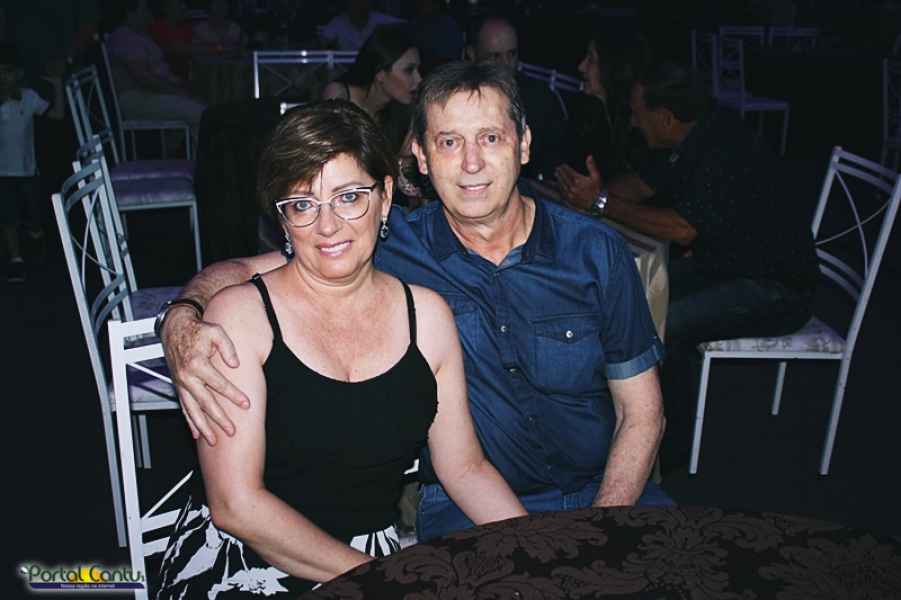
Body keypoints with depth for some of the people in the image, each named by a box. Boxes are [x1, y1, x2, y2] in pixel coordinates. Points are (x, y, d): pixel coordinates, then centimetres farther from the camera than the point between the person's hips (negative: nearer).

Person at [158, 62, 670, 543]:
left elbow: (642, 415, 0)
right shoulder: (393, 248, -6)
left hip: (605, 493, 2)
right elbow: (245, 269, -3)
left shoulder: (597, 252, -4)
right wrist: (182, 323, -25)